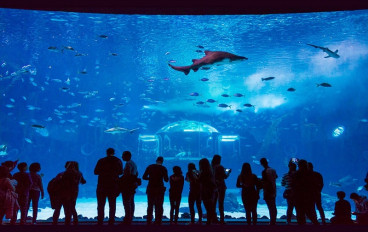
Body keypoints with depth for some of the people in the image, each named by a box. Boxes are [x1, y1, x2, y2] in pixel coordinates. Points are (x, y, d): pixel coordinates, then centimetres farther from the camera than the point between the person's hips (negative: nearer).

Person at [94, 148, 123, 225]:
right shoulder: (118, 161, -1)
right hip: (114, 186, 2)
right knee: (112, 205, 11)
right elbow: (120, 172, 7)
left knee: (101, 205, 8)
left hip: (102, 186, -2)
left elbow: (96, 172, -3)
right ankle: (111, 221, 10)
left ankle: (100, 222, 7)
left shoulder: (101, 161, -7)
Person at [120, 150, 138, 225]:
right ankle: (130, 218, 16)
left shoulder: (128, 163, -12)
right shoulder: (133, 163, 19)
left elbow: (127, 174, -23)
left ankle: (127, 220, -7)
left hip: (127, 185, -10)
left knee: (126, 202, -8)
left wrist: (120, 179, -15)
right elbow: (136, 174, 24)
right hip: (133, 184, 10)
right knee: (131, 202, 11)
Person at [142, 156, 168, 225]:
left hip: (150, 189, 2)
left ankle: (149, 222, 13)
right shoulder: (163, 168, -5)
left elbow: (144, 177, 0)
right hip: (159, 189, -2)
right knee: (159, 206, 7)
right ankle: (158, 222, 5)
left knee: (150, 206, 11)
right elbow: (166, 180, -7)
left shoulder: (149, 167, 1)